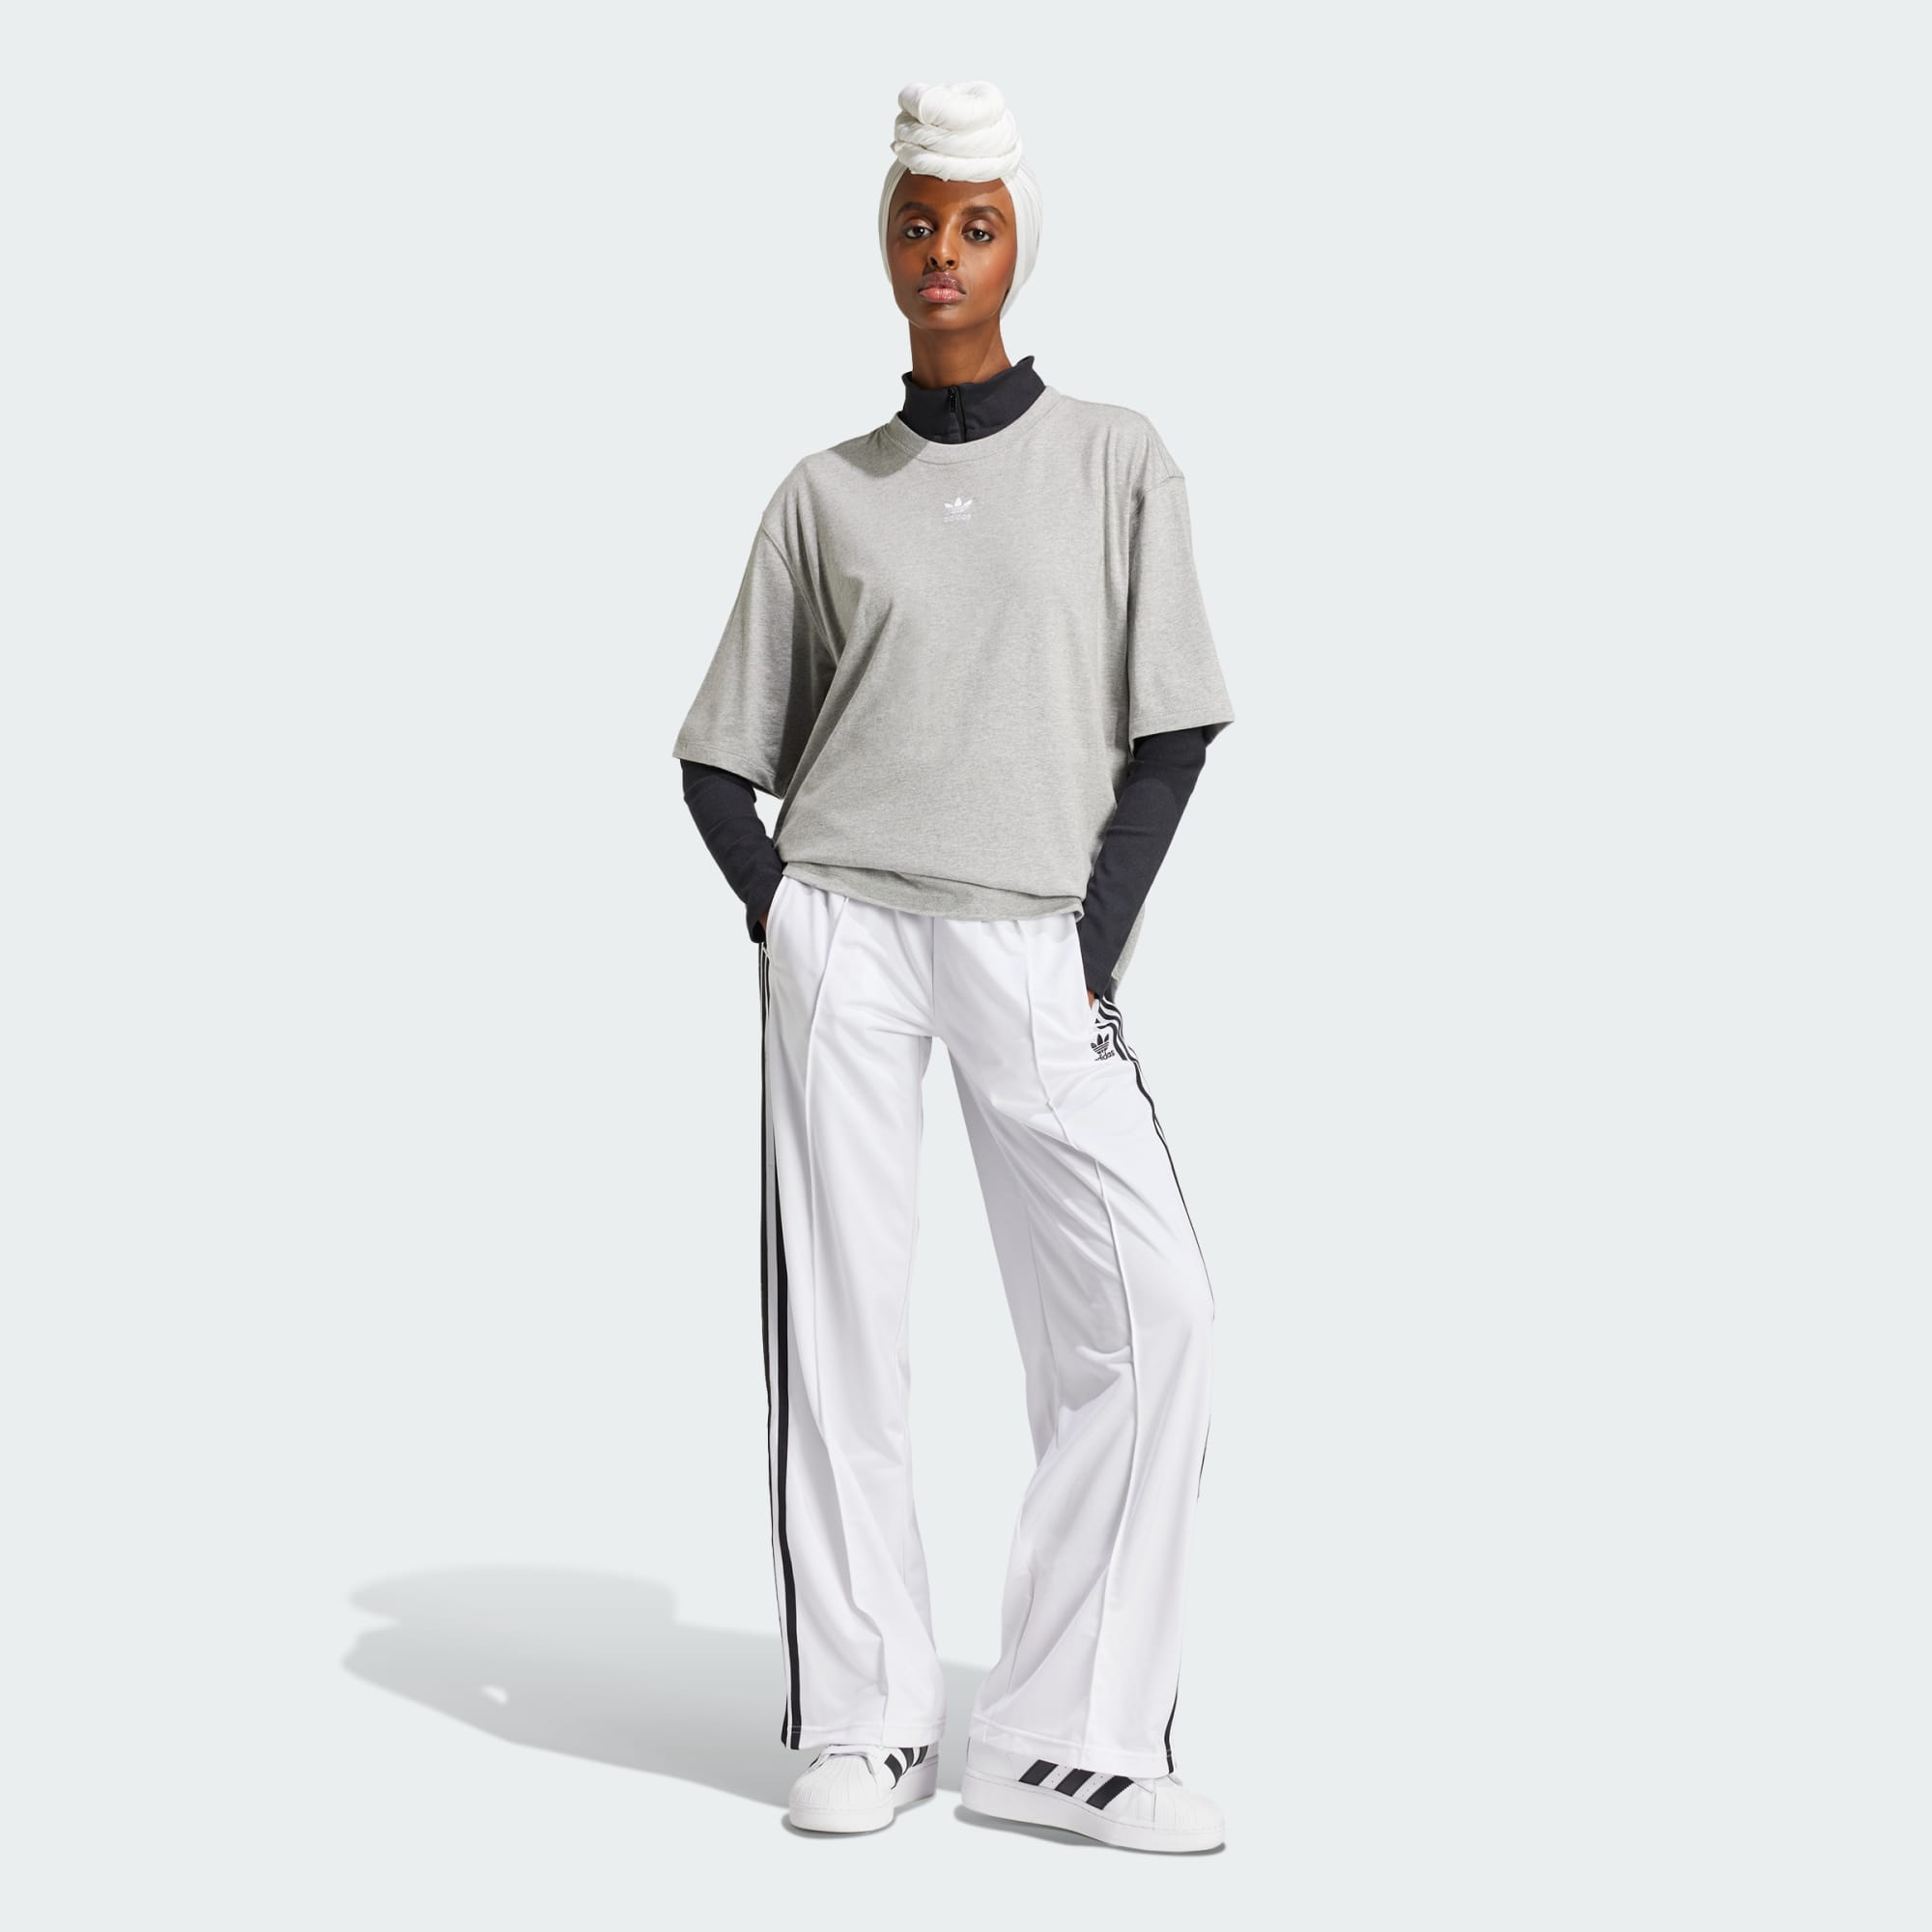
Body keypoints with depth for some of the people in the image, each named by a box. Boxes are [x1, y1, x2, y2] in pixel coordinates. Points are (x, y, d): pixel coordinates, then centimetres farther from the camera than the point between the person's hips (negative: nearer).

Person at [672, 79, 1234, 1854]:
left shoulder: (1116, 461, 8)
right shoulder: (827, 494, 11)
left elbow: (1169, 735, 5)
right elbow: (723, 758, 15)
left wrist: (1095, 952, -5)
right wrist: (780, 912, -2)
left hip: (1035, 947, 0)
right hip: (843, 927, 1)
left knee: (1150, 1309, -11)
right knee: (838, 1319, -2)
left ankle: (1065, 1737, -3)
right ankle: (866, 1720, 9)